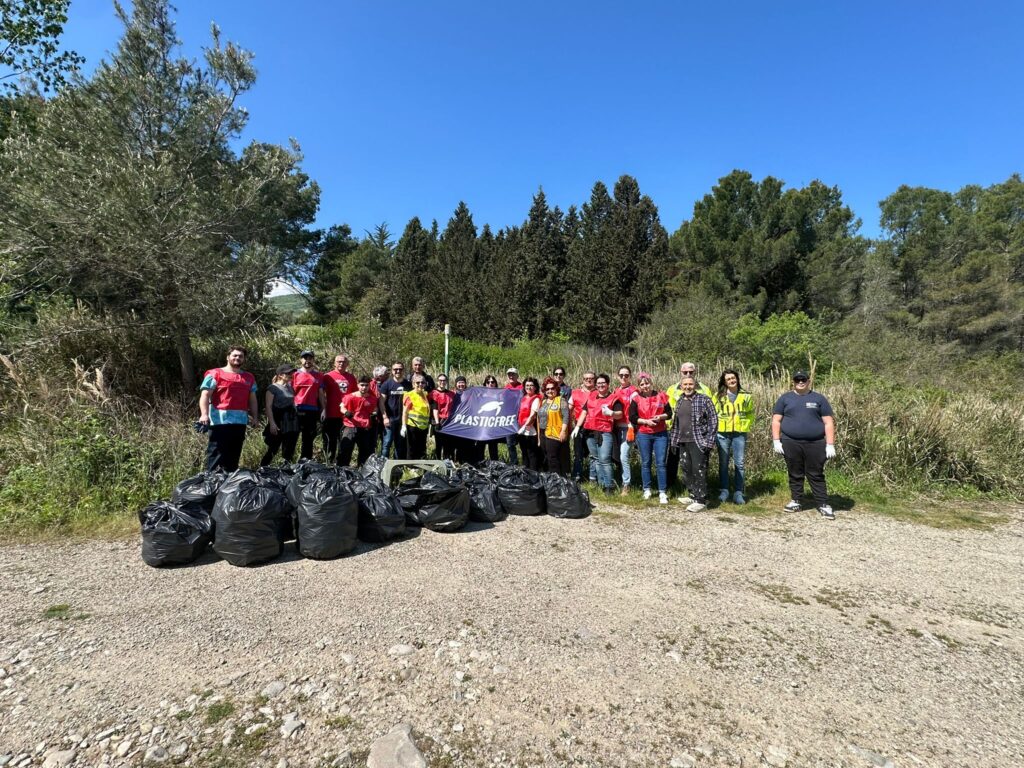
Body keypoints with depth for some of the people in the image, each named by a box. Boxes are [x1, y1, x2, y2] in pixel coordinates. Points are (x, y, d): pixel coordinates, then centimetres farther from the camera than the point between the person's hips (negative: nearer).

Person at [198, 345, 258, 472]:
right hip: (220, 421, -5)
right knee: (216, 454, -6)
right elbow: (205, 395, -7)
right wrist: (204, 414, -20)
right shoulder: (215, 374, 1)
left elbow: (252, 399, 20)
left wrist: (255, 417, 9)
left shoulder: (249, 378, 17)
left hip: (240, 421, 6)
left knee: (234, 455, 12)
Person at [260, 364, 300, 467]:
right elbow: (268, 406, -10)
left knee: (288, 452, 6)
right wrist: (272, 423, -18)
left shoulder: (290, 387, 15)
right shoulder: (273, 388, -4)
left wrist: (296, 421, 17)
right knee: (272, 450, -1)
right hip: (278, 424, -6)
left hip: (291, 424, 6)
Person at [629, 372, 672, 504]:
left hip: (661, 434, 0)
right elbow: (632, 418, -3)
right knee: (645, 463, 8)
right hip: (643, 435, 0)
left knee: (660, 463, -2)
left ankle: (662, 492, 3)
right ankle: (647, 490, 20)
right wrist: (646, 421, -16)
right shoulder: (636, 399, 0)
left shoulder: (661, 396, 3)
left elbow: (669, 413, 7)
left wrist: (661, 416, -13)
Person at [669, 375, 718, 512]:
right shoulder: (679, 401, 13)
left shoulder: (704, 399, -6)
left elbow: (713, 420, -8)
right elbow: (675, 422, 19)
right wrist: (674, 440, 15)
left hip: (698, 442, -7)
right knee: (687, 470, 12)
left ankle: (701, 501, 1)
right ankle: (693, 495, 26)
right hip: (683, 442, 7)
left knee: (699, 470, -6)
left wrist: (709, 441, -13)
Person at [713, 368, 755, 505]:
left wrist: (745, 427, 3)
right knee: (723, 463, 6)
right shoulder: (718, 396, 2)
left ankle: (738, 493, 8)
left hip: (740, 434, 0)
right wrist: (715, 428, -1)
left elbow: (751, 414, 12)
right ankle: (723, 491, 14)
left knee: (739, 464, 2)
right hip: (722, 433, 0)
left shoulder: (746, 396, 5)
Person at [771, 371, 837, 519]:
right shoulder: (785, 398, 7)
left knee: (816, 475, 3)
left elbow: (828, 422, 3)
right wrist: (776, 441, -3)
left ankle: (823, 505, 8)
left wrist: (830, 445, -4)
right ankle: (795, 502, 18)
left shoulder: (819, 398, 6)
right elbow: (776, 420, 6)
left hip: (815, 444, -1)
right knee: (795, 474, 9)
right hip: (790, 443, 1)